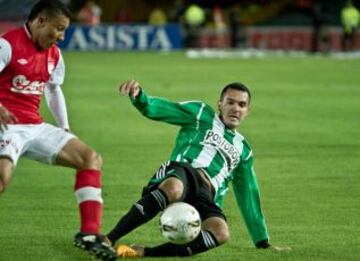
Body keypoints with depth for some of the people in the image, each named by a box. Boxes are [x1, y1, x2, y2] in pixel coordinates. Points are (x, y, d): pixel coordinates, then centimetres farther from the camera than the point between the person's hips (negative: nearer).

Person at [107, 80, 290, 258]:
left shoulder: (243, 149, 33)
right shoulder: (201, 114, 20)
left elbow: (248, 196, 36)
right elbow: (154, 108, 6)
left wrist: (263, 242, 33)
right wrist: (138, 95, -18)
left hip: (205, 198, 3)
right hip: (179, 175, -3)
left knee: (220, 233, -34)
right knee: (173, 189, -43)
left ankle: (143, 252, -36)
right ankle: (108, 240, -41)